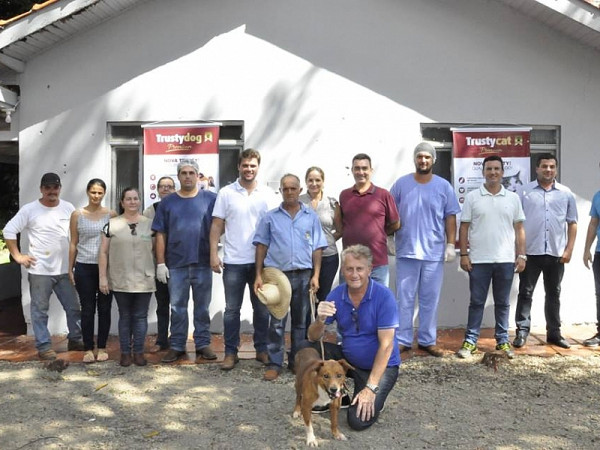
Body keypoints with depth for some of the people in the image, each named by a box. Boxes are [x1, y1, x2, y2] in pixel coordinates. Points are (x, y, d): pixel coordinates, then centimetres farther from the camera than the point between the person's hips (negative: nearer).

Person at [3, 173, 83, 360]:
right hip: (40, 270, -3)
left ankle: (75, 340, 27)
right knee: (40, 310, 5)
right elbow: (9, 231, -4)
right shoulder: (29, 210, -5)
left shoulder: (68, 208, 4)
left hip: (65, 269, 3)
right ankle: (43, 346, 14)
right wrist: (17, 255, -7)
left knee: (73, 307, 11)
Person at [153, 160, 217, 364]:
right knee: (177, 307, 8)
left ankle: (203, 344, 19)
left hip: (203, 263, -1)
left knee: (202, 307, 9)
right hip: (176, 264, 1)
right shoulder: (167, 202, 5)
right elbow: (160, 234, 4)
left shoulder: (210, 199, 1)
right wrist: (160, 263, 0)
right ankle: (177, 346, 18)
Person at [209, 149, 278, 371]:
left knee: (262, 308, 10)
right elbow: (216, 226, 1)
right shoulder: (226, 193, 1)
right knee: (232, 309, 6)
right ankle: (230, 352, 16)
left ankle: (262, 349, 23)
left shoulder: (268, 194, 3)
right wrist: (214, 254, -5)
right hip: (233, 261, -1)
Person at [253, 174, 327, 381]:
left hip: (303, 275, 1)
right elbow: (261, 247, 4)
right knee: (277, 322, 0)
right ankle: (274, 363, 8)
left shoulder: (311, 217, 6)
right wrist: (258, 275, -2)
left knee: (300, 321, 10)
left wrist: (316, 275, -2)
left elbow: (317, 248, 6)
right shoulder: (270, 217, 4)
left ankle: (297, 361, 22)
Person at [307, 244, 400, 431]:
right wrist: (321, 319, -30)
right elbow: (313, 337, -6)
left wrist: (371, 388, -24)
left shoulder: (384, 296, -21)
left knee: (359, 420, -22)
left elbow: (386, 345, -21)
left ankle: (376, 397, 12)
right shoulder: (336, 294, -8)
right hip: (348, 359, 5)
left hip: (380, 366, -5)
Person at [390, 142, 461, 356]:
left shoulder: (443, 186, 4)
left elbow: (450, 217, 6)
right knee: (404, 298, 4)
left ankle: (427, 340, 18)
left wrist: (451, 244, 0)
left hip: (434, 252, 1)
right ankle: (402, 339, 12)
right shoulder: (401, 184, 3)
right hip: (406, 251, 0)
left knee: (430, 299, 8)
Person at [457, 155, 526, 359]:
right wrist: (463, 254, -5)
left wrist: (521, 255, 1)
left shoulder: (513, 198, 7)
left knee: (502, 303, 11)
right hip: (479, 260, -2)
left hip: (506, 260, 2)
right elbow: (464, 227, 1)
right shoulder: (472, 197, 1)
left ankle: (502, 340, 21)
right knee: (477, 302, 5)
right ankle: (470, 341, 11)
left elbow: (519, 228, 8)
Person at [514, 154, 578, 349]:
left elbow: (572, 223, 9)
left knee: (553, 294, 12)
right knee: (525, 292, 1)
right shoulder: (524, 192, 0)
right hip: (530, 252, -2)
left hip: (556, 253, 2)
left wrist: (569, 249, 1)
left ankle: (554, 332, 21)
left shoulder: (566, 193, 7)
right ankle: (522, 331, 6)